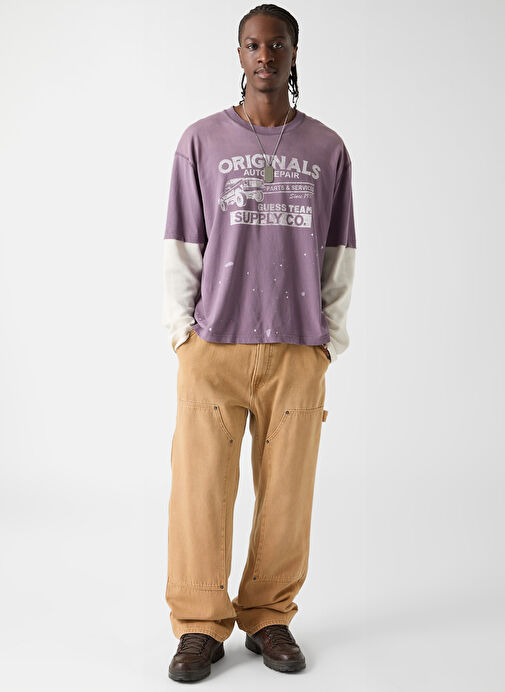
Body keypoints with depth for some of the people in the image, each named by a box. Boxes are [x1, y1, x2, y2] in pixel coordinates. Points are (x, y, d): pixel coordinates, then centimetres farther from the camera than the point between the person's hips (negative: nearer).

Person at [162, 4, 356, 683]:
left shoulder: (327, 148, 10)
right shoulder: (202, 141, 7)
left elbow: (339, 255, 11)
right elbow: (180, 247, 7)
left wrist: (330, 339, 6)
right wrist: (181, 329, 1)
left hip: (297, 352, 1)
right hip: (212, 347, -1)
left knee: (286, 493, 4)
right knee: (201, 488, 0)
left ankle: (269, 617, 21)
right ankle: (200, 626, 15)